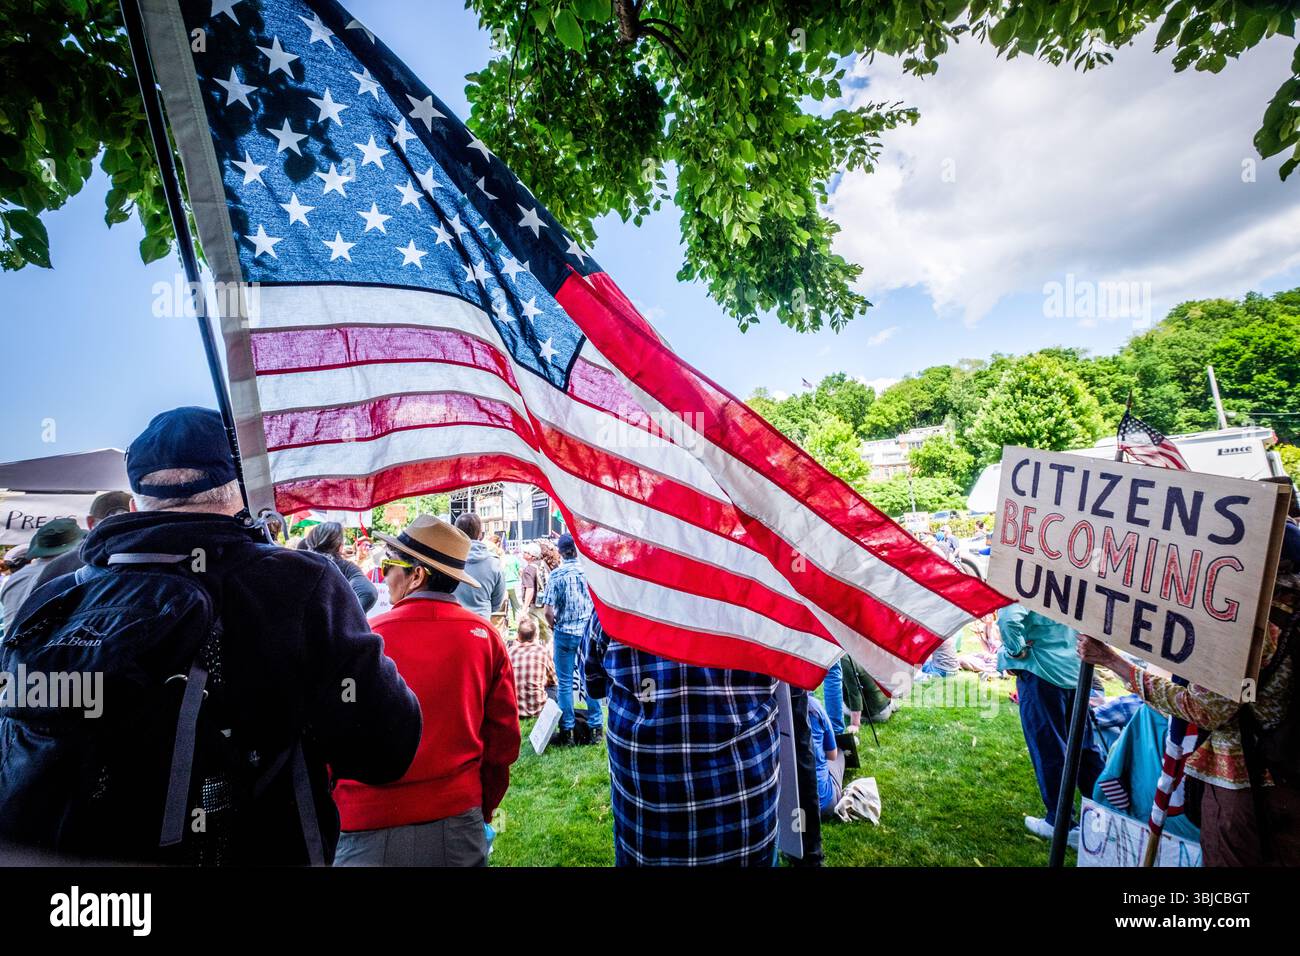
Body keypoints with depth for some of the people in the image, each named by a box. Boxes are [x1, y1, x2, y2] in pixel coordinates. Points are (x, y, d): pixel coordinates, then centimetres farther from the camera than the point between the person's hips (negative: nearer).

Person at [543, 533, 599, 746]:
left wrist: (554, 627, 6)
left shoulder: (556, 575, -11)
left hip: (565, 633, -2)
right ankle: (595, 728, 19)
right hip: (589, 632, 3)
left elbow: (549, 612, -12)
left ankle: (567, 731, 16)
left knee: (565, 682, 8)